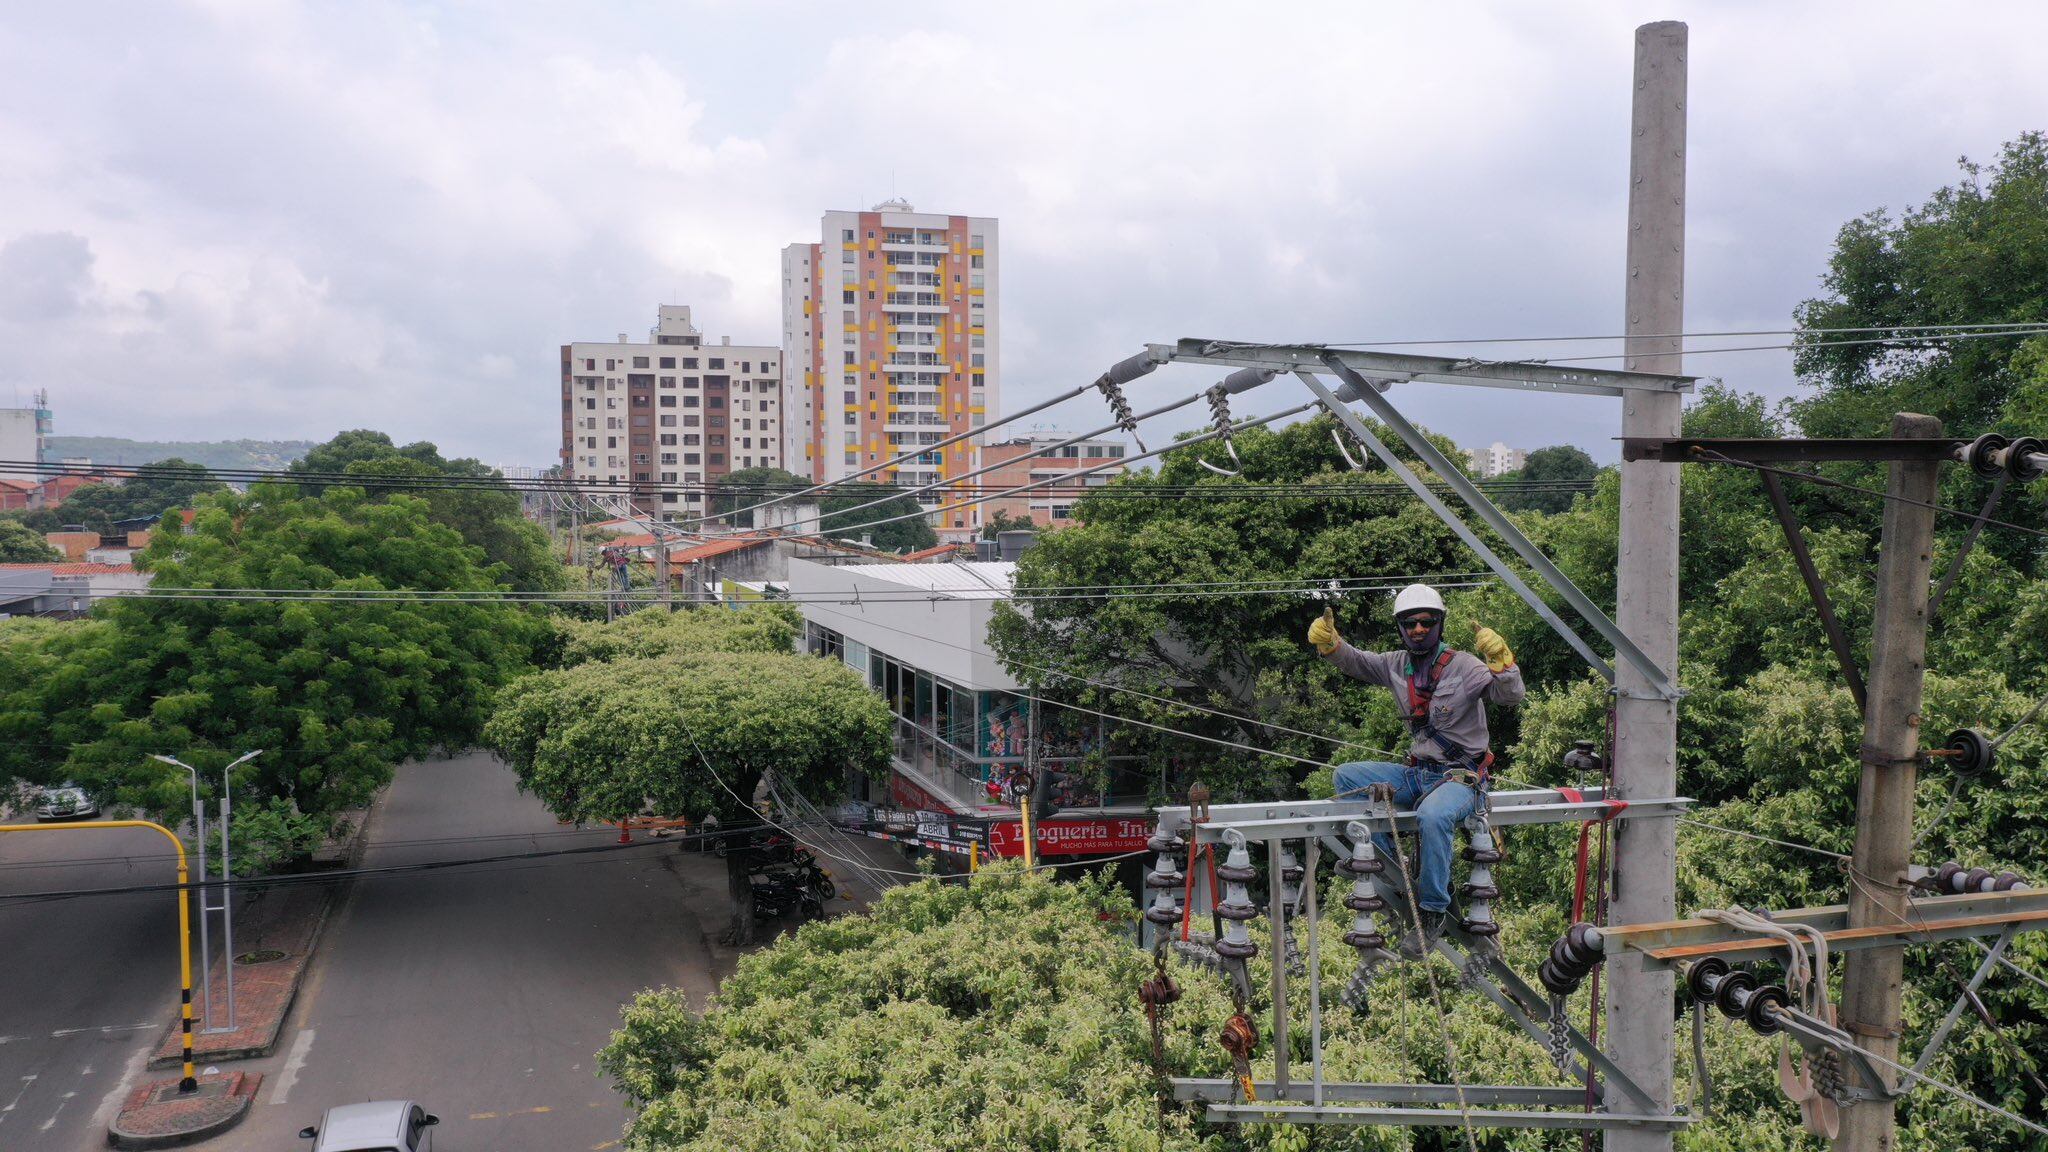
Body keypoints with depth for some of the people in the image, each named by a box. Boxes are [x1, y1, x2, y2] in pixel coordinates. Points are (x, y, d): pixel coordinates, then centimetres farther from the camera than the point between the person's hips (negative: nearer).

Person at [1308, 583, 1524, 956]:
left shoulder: (1463, 666, -11)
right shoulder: (1398, 665, 7)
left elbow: (1511, 696, -21)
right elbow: (1356, 662, 15)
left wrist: (1501, 661, -40)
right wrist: (1330, 644, -6)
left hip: (1462, 776, -7)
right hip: (1417, 773, 7)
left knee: (1432, 816, -38)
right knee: (1347, 776, -4)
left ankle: (1434, 911, -18)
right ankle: (1390, 866, -1)